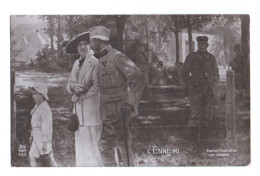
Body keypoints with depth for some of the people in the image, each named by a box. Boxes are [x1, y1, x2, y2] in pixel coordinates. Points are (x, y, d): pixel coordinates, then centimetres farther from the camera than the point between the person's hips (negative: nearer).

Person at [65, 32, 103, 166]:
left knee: (92, 144, -7)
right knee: (80, 143, 10)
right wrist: (73, 86, -9)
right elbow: (69, 85, 16)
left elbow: (97, 86, -14)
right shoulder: (76, 64, 16)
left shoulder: (95, 62, -8)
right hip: (78, 110, 8)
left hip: (92, 108, -7)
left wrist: (78, 97, -8)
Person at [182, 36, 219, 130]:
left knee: (208, 115, 4)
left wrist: (213, 86, 4)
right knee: (195, 115, -8)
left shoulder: (211, 58, 10)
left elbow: (216, 74, 18)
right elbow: (184, 73, 6)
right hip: (196, 90, -3)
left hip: (209, 91, 3)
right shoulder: (191, 57, 2)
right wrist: (191, 86, -3)